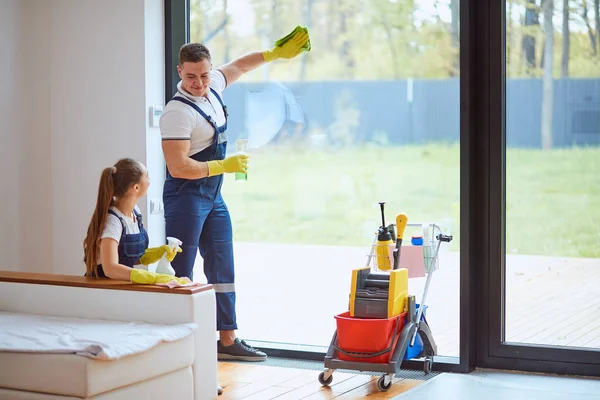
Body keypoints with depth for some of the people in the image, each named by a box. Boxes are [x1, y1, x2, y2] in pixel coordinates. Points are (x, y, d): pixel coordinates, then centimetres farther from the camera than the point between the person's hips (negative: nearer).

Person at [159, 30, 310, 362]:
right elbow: (178, 167, -25)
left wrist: (278, 53, 27)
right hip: (185, 198, -9)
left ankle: (227, 340, 21)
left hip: (213, 197, 9)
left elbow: (240, 65, 25)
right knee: (181, 275, -8)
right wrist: (224, 166, -21)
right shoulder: (177, 112, -20)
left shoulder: (212, 86, 4)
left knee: (222, 269, 13)